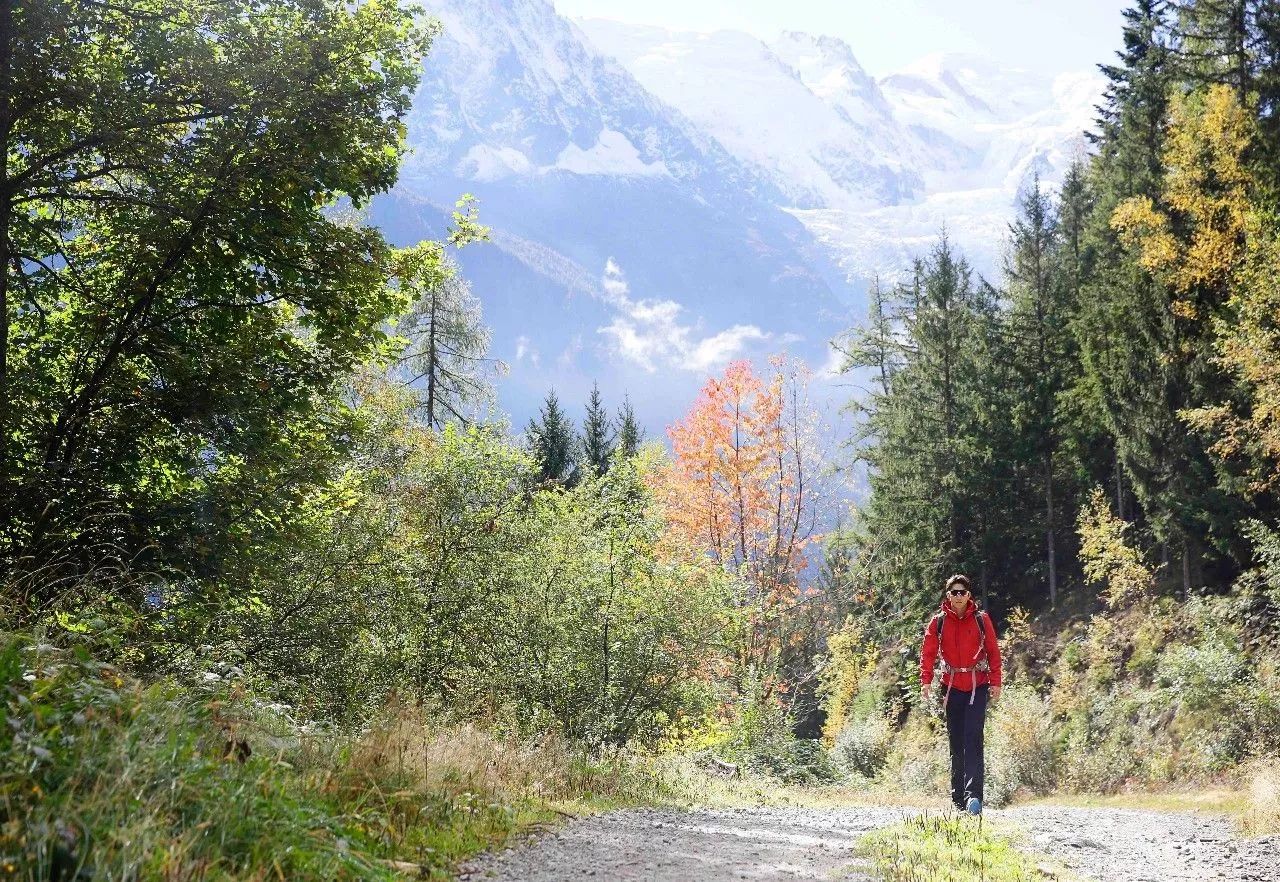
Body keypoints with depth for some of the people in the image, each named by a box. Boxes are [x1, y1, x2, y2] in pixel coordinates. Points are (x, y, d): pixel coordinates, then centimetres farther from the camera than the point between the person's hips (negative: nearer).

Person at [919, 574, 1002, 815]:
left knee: (973, 739, -13)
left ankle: (973, 795, -20)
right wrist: (926, 682, -13)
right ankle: (958, 795, 14)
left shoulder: (981, 619, 2)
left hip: (978, 686, -2)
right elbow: (928, 653, 0)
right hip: (952, 687, 2)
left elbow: (993, 652, 4)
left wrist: (995, 683, -2)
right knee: (956, 742, 7)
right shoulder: (938, 622, 4)